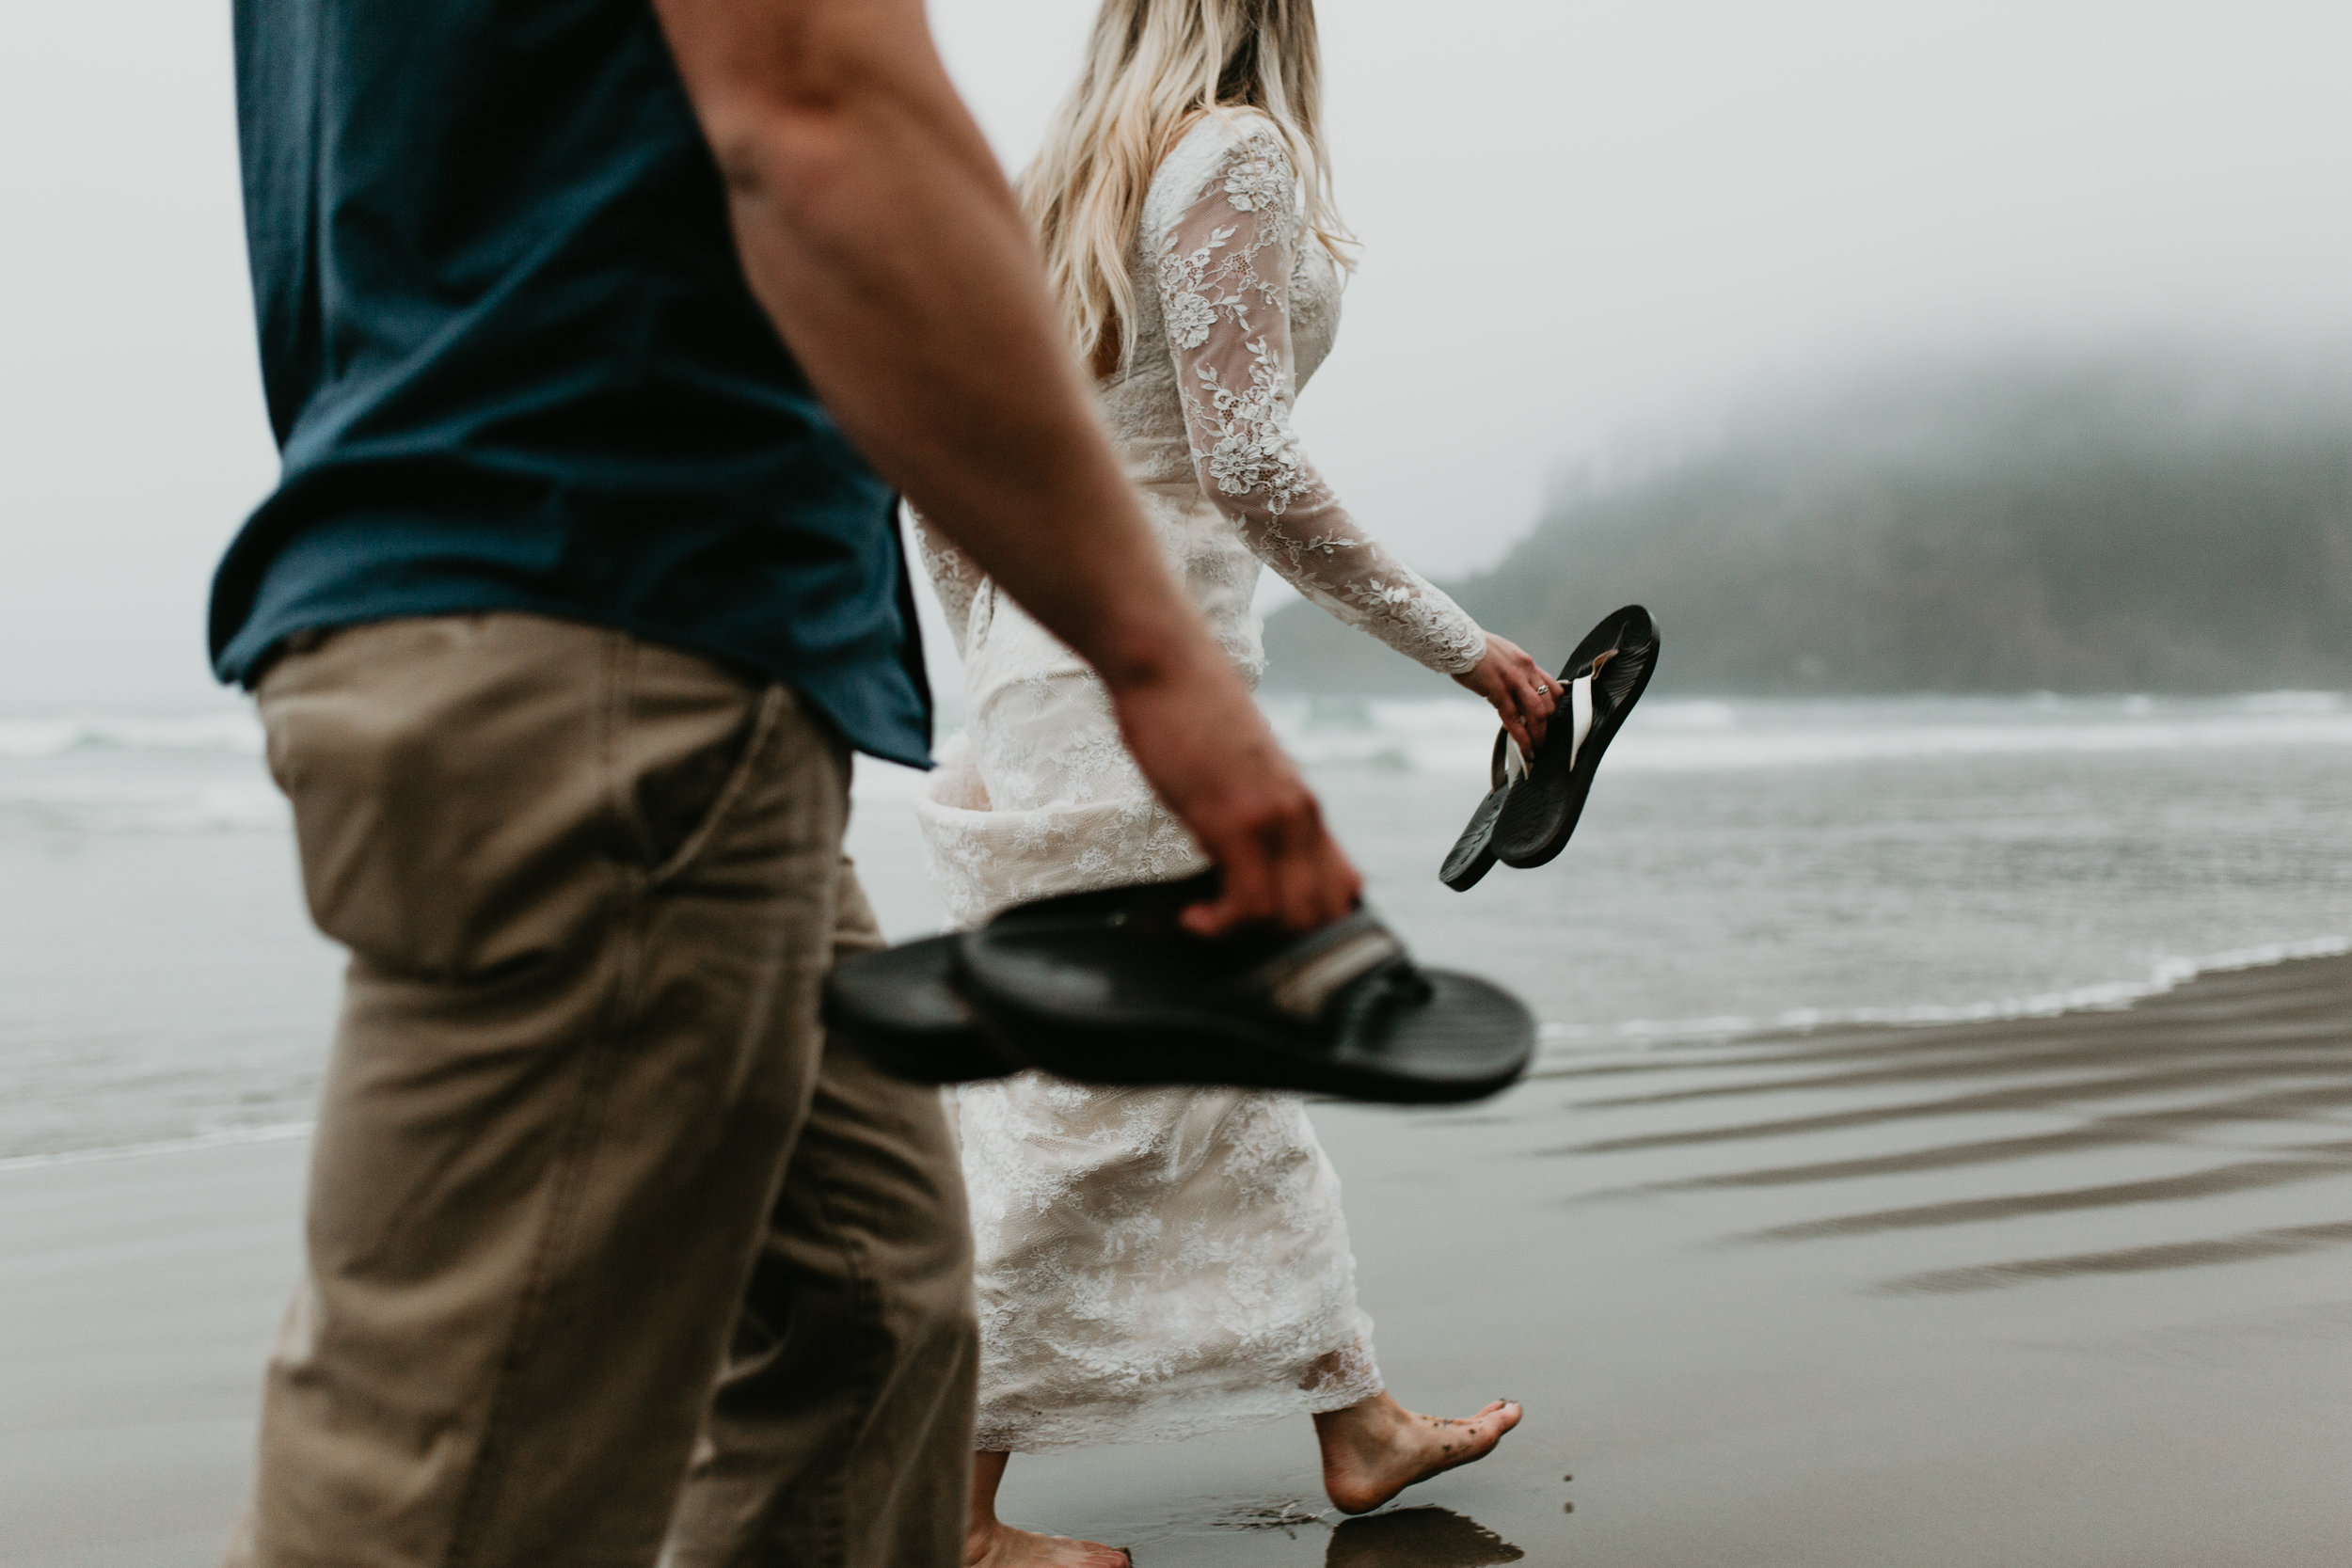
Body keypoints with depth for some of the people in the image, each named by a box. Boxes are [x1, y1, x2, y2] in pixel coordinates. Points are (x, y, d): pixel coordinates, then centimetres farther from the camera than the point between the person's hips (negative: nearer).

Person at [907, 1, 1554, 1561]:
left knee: (1239, 1066, 16)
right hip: (1142, 674, -9)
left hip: (1041, 666, 9)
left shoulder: (1065, 180, 16)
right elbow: (1252, 470, -18)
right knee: (1082, 1106, -3)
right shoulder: (1237, 150, -8)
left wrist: (1007, 679, 23)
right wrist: (1465, 646, -12)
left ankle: (1356, 1421, 28)